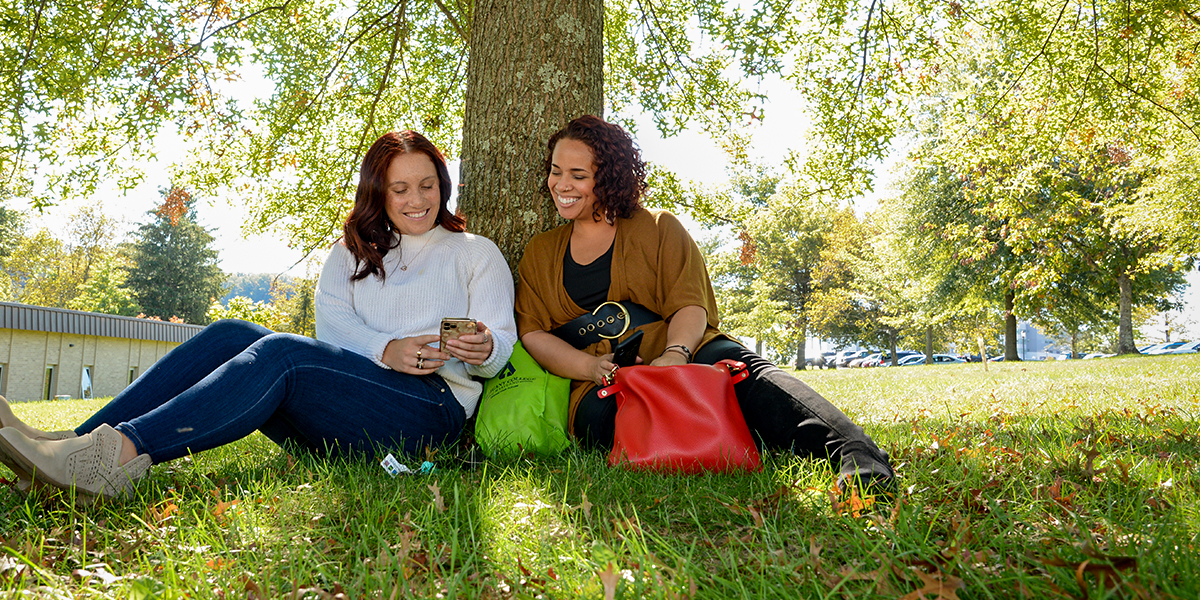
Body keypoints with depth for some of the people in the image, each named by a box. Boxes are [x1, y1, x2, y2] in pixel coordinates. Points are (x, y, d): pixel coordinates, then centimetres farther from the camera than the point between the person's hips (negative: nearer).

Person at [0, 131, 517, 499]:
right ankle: (80, 446, -32)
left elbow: (502, 342, 5)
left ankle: (123, 451, -47)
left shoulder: (476, 254, 15)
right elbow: (332, 318, 7)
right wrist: (384, 350, -15)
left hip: (431, 405, -4)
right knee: (230, 336, -19)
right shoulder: (352, 253, 25)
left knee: (282, 352, -30)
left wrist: (483, 349, -20)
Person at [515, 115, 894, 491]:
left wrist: (675, 354, -21)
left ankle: (855, 455, -51)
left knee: (737, 365, -35)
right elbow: (532, 333, 10)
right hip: (602, 389, 1)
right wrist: (591, 366, -10)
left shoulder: (658, 228, 15)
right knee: (599, 414, -37)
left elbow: (690, 304, 3)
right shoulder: (539, 254, 21)